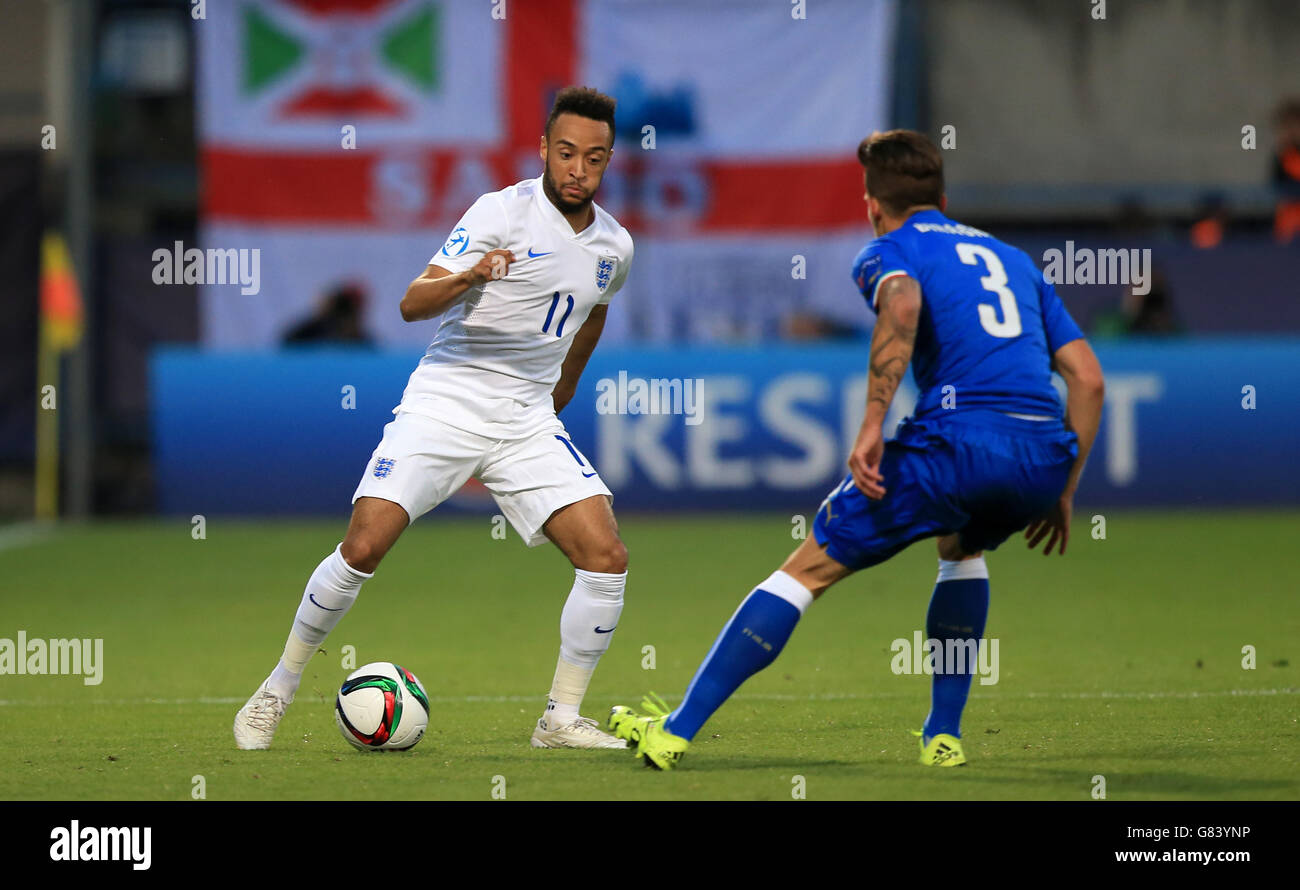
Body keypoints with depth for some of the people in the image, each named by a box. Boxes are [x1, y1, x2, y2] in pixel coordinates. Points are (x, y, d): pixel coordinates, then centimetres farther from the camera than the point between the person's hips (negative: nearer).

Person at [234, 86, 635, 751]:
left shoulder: (613, 246, 7)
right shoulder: (503, 212, -11)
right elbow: (412, 304, -19)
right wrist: (465, 279, -39)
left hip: (526, 422, 5)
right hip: (443, 406, -5)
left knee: (606, 557, -11)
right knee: (363, 547, -15)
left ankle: (561, 719, 1)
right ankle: (277, 689, 4)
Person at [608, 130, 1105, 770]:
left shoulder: (888, 251, 14)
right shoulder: (1015, 261, 31)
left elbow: (903, 302, -13)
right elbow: (1088, 378, 24)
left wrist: (871, 428, -17)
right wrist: (1062, 493, 28)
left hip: (959, 439, -5)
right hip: (1047, 453, 5)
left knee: (808, 570, 5)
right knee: (961, 549, 37)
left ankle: (677, 730, 4)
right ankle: (943, 735, 27)